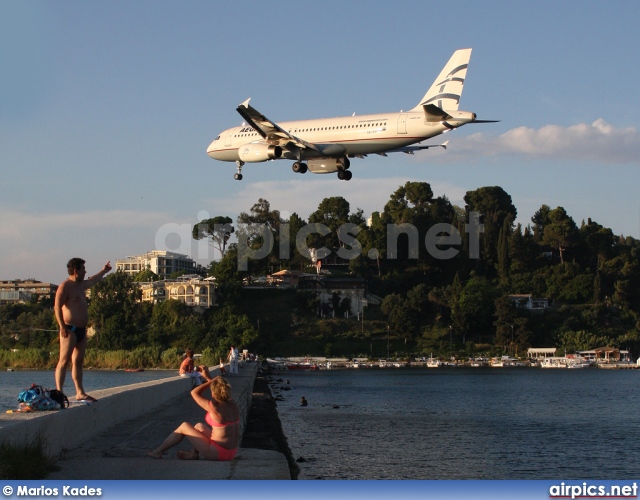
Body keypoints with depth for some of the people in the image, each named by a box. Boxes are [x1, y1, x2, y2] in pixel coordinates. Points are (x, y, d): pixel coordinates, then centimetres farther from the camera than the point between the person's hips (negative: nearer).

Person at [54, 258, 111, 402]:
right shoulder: (65, 286, -10)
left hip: (81, 330, 9)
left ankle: (80, 393, 14)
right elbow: (57, 307, -17)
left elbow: (91, 281, 42)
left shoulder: (80, 285, 19)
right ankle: (59, 392, -17)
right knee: (64, 361, -12)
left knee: (78, 362, 11)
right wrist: (62, 327, -25)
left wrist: (103, 271, 57)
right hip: (70, 330, -9)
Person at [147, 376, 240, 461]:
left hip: (219, 453, -7)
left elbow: (194, 393, -9)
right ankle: (193, 454, 26)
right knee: (199, 426, 24)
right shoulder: (232, 404, 0)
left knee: (184, 426, 8)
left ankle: (158, 451, 20)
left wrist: (212, 380, -5)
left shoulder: (215, 407, -21)